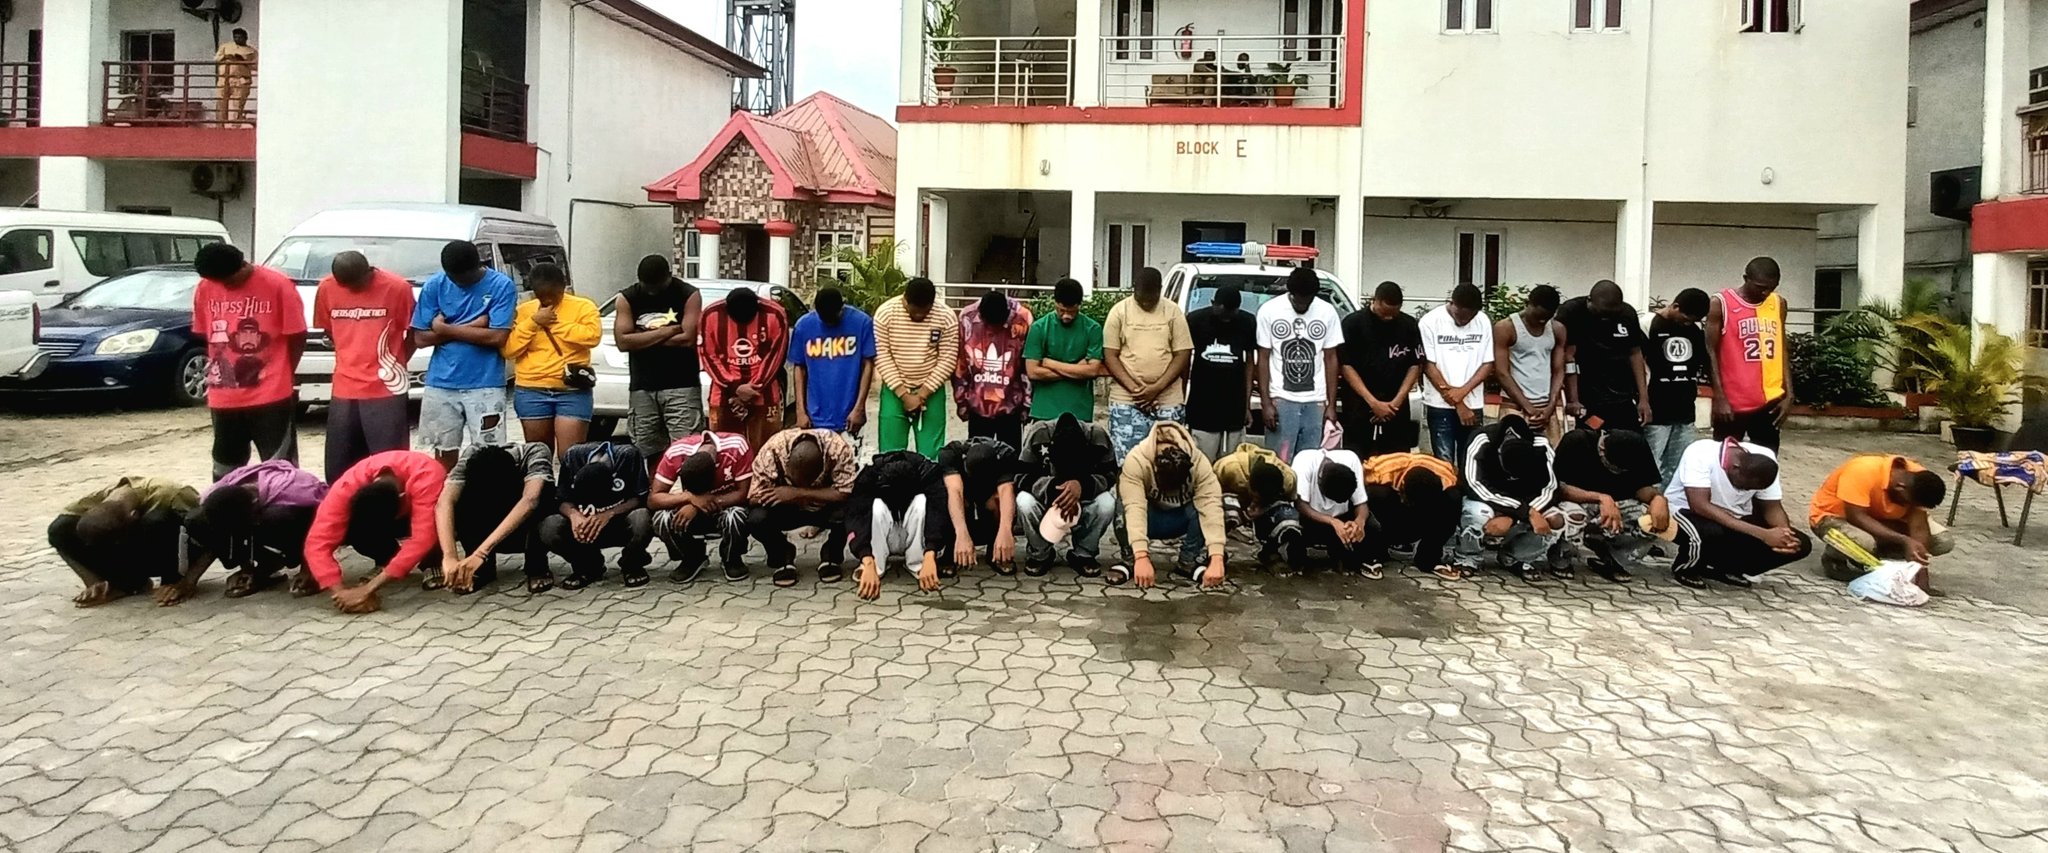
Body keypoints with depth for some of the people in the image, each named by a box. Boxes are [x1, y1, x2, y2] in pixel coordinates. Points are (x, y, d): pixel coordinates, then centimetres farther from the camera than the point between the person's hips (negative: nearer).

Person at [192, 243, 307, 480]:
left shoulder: (277, 285, -11)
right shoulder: (205, 288, 2)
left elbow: (297, 336, -5)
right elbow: (204, 335, 14)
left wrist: (281, 377, -1)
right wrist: (215, 368, 8)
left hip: (271, 396, -5)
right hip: (223, 398, 5)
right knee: (225, 468, 16)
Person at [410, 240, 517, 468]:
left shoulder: (502, 285, -6)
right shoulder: (434, 285, 2)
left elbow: (497, 337, -14)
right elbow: (420, 338, -1)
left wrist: (445, 329, -7)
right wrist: (471, 327, -10)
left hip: (485, 386, -3)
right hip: (441, 385, 3)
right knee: (444, 454, 11)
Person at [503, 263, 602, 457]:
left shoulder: (583, 307, 2)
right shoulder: (523, 310, 9)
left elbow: (593, 336, -16)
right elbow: (508, 349, 1)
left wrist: (556, 324, -12)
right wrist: (533, 322, -9)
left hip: (572, 392, -3)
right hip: (531, 392, 3)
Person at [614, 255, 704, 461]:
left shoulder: (689, 295, -1)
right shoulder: (626, 298, 6)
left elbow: (688, 338, -12)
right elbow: (623, 341, -6)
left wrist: (643, 339, -4)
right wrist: (668, 331, -8)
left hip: (681, 385, -3)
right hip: (642, 388, 3)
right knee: (650, 453, 8)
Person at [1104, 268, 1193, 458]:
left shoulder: (1173, 312, 4)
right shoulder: (1119, 311, 2)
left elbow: (1183, 355, 1)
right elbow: (1110, 355, 0)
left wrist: (1157, 388, -11)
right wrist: (1134, 388, -12)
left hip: (1168, 401, 1)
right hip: (1126, 401, -1)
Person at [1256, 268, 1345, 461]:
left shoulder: (1328, 312, 5)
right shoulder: (1269, 311, -1)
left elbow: (1330, 359, 8)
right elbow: (1263, 359, 1)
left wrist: (1332, 405, 4)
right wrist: (1266, 402, -6)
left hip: (1316, 402, 2)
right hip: (1282, 400, -2)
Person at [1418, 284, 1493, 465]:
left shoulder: (1483, 321, 2)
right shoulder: (1430, 321, -7)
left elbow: (1488, 364, 4)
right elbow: (1428, 365, -8)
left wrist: (1463, 391, -13)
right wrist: (1457, 404, -8)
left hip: (1473, 404, 3)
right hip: (1440, 405, -3)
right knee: (1444, 462, -4)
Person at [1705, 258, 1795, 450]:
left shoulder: (1778, 303, 7)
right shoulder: (1720, 304, -8)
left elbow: (1782, 350, 12)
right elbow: (1711, 352, -7)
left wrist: (1788, 393, 5)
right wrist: (1719, 397, -12)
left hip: (1770, 401, 5)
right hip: (1732, 402, -5)